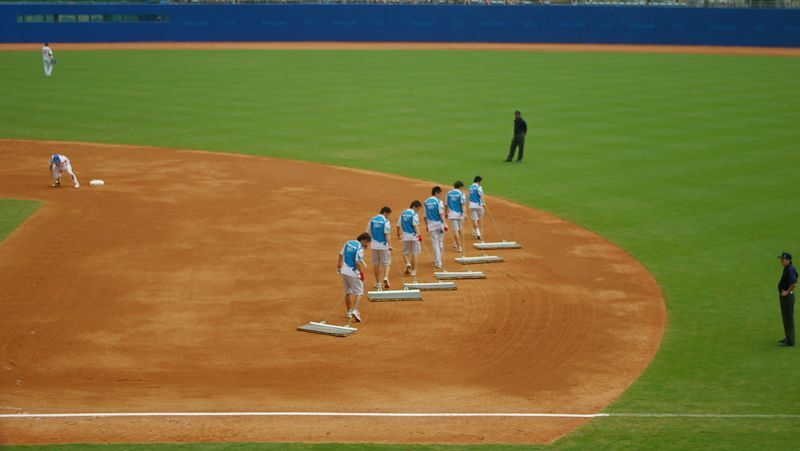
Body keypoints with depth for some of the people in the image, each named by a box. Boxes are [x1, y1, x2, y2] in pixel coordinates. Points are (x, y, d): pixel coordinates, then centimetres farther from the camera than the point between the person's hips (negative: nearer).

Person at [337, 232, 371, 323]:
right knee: (358, 292, 2)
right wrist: (361, 273, -13)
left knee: (348, 292, 18)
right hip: (353, 272, -7)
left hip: (344, 271, 7)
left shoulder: (348, 243, 5)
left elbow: (341, 254, 13)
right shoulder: (360, 248, -18)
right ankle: (355, 310, -14)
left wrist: (339, 266, 25)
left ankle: (349, 312, 25)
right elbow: (357, 262, -23)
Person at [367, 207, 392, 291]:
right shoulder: (386, 221, -9)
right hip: (383, 245, -4)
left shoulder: (372, 220, 6)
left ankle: (378, 283, 20)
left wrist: (369, 242, 18)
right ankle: (385, 277, -20)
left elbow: (368, 232, 8)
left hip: (374, 245, 4)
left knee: (375, 264, 13)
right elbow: (386, 234, -15)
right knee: (386, 263, 4)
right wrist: (389, 245, -14)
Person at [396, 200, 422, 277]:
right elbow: (415, 225, -21)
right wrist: (419, 234, -24)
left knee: (405, 252, 15)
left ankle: (408, 264, -11)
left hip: (405, 236, 4)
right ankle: (413, 270, 8)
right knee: (414, 253, 6)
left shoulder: (403, 214, 8)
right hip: (413, 236, -4)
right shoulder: (414, 214, -10)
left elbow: (398, 225, 12)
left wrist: (398, 234, 24)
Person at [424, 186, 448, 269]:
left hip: (431, 224, 3)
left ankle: (438, 263, -2)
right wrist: (444, 224, -19)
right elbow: (441, 214, -16)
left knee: (435, 243, 3)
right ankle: (437, 261, 21)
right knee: (440, 243, 13)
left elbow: (425, 215, 10)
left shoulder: (426, 202, 5)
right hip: (439, 223, -3)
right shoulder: (438, 201, -8)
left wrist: (426, 225, 20)